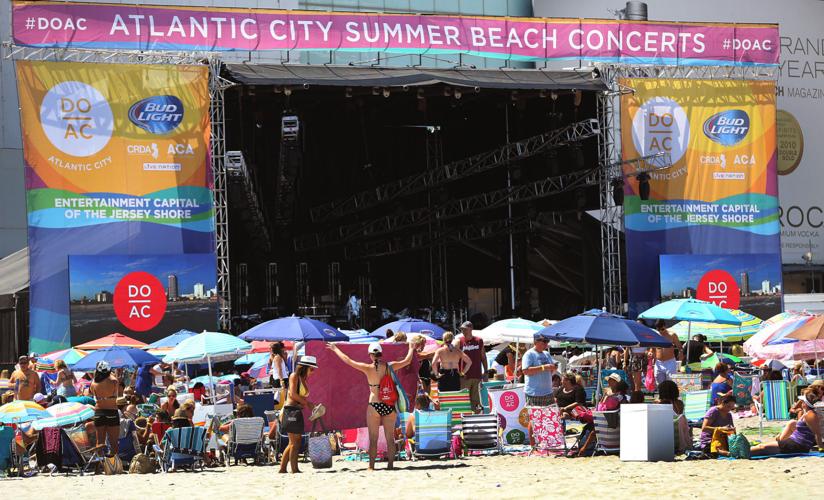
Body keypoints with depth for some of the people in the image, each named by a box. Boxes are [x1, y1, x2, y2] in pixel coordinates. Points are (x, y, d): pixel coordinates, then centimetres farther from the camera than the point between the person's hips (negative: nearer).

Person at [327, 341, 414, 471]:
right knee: (390, 438, 9)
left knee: (373, 439, 4)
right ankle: (390, 464, 10)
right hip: (389, 406, 2)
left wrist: (335, 349, 13)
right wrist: (411, 349, 34)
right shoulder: (390, 366, -2)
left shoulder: (368, 368, -8)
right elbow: (407, 361, 15)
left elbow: (348, 360, 0)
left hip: (374, 406, -2)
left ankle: (371, 466, 5)